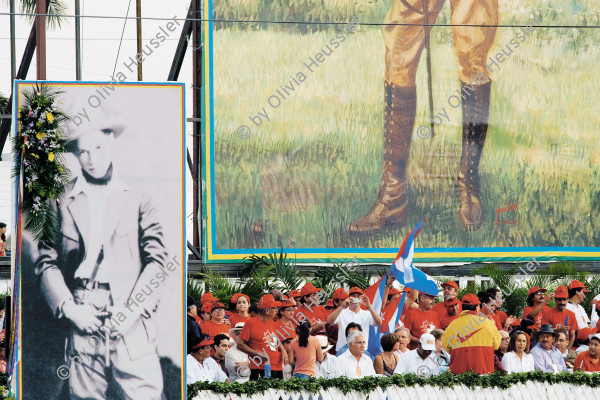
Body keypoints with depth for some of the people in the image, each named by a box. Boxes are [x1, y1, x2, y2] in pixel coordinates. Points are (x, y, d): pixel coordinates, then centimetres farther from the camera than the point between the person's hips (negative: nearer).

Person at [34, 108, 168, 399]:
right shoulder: (61, 202, 12)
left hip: (130, 321, 0)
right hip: (81, 320, 1)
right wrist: (69, 307, -6)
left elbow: (157, 261, 5)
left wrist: (133, 308, -8)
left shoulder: (138, 201, 12)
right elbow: (46, 263, 9)